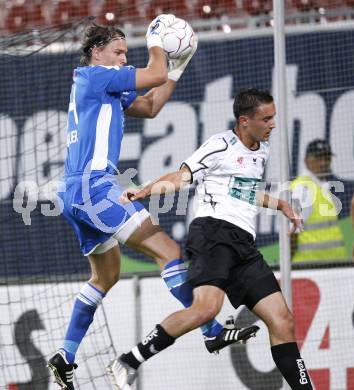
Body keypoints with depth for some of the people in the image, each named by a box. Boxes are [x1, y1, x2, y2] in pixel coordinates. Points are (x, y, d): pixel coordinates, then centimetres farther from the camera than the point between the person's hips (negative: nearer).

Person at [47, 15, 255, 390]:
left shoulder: (104, 87, 23)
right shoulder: (95, 75, -5)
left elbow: (150, 106, 27)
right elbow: (154, 75, -7)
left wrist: (177, 67, 22)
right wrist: (155, 43, 11)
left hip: (76, 194, 11)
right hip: (94, 186, -11)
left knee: (105, 276, 21)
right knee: (166, 249, -13)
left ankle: (65, 356, 19)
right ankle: (212, 331, -17)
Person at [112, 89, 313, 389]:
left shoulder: (262, 151, 25)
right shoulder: (221, 145, 0)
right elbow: (181, 177, 0)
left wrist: (280, 205, 42)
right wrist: (144, 192, -14)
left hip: (244, 244, 9)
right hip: (214, 232, -9)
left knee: (282, 320, 0)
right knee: (207, 307, -31)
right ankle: (127, 364, -27)